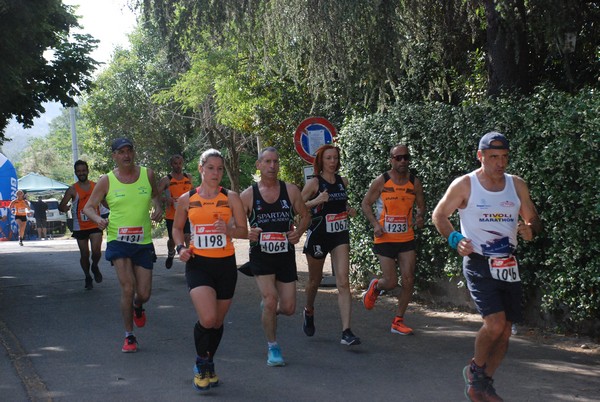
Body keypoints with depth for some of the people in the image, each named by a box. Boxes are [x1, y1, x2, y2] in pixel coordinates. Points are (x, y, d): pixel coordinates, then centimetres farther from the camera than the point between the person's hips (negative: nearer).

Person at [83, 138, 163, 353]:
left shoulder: (147, 174, 3)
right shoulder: (106, 181, -3)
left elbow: (155, 194, 22)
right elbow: (88, 207, 3)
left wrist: (158, 207, 1)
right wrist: (98, 219, -19)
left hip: (143, 242, 2)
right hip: (118, 240, -2)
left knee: (144, 294, 3)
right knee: (127, 288, -14)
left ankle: (137, 307, 42)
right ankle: (129, 337, 2)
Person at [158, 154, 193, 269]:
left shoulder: (188, 178, 8)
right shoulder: (166, 180, -6)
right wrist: (166, 200, -28)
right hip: (171, 216, -1)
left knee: (188, 238, -15)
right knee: (172, 239, 14)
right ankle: (170, 255, 43)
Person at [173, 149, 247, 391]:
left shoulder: (231, 198, 1)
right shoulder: (187, 199, 3)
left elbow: (244, 231, 1)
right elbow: (177, 228, 16)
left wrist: (229, 230, -19)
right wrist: (181, 247, -3)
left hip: (225, 264, 2)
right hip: (198, 264, -1)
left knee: (218, 321, 12)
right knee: (207, 318, -19)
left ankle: (209, 364, 36)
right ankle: (201, 363, 7)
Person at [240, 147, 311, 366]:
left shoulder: (291, 190, 0)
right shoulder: (248, 195, -3)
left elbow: (305, 216, 10)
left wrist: (298, 231, -9)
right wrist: (247, 233, -18)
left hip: (286, 255, 2)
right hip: (260, 256, -2)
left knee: (288, 308, 1)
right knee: (270, 300, -15)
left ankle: (269, 309, 39)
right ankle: (273, 348, 5)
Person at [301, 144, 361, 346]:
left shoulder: (343, 181, 7)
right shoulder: (314, 183, -7)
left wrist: (349, 210, 4)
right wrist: (316, 201, -23)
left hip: (340, 235, 3)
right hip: (318, 236, -3)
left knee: (343, 282, -10)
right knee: (315, 280, 15)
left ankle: (346, 332, -15)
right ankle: (309, 311, 47)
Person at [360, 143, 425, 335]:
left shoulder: (415, 183, 3)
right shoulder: (381, 182, -6)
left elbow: (421, 205, 14)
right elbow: (365, 203, 3)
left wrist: (420, 216, -9)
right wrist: (375, 224, -11)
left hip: (407, 239, 3)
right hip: (385, 239, -3)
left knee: (408, 280, -3)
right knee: (391, 282, -5)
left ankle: (398, 321, 12)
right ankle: (375, 286, 32)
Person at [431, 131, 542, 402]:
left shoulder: (517, 185, 6)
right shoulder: (465, 185, -5)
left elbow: (534, 220, 15)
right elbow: (439, 214, 4)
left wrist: (530, 230, -9)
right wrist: (455, 239, -13)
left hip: (508, 266, 5)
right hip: (478, 265, -5)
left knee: (505, 331, 6)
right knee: (495, 322, -20)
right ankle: (475, 369, 9)